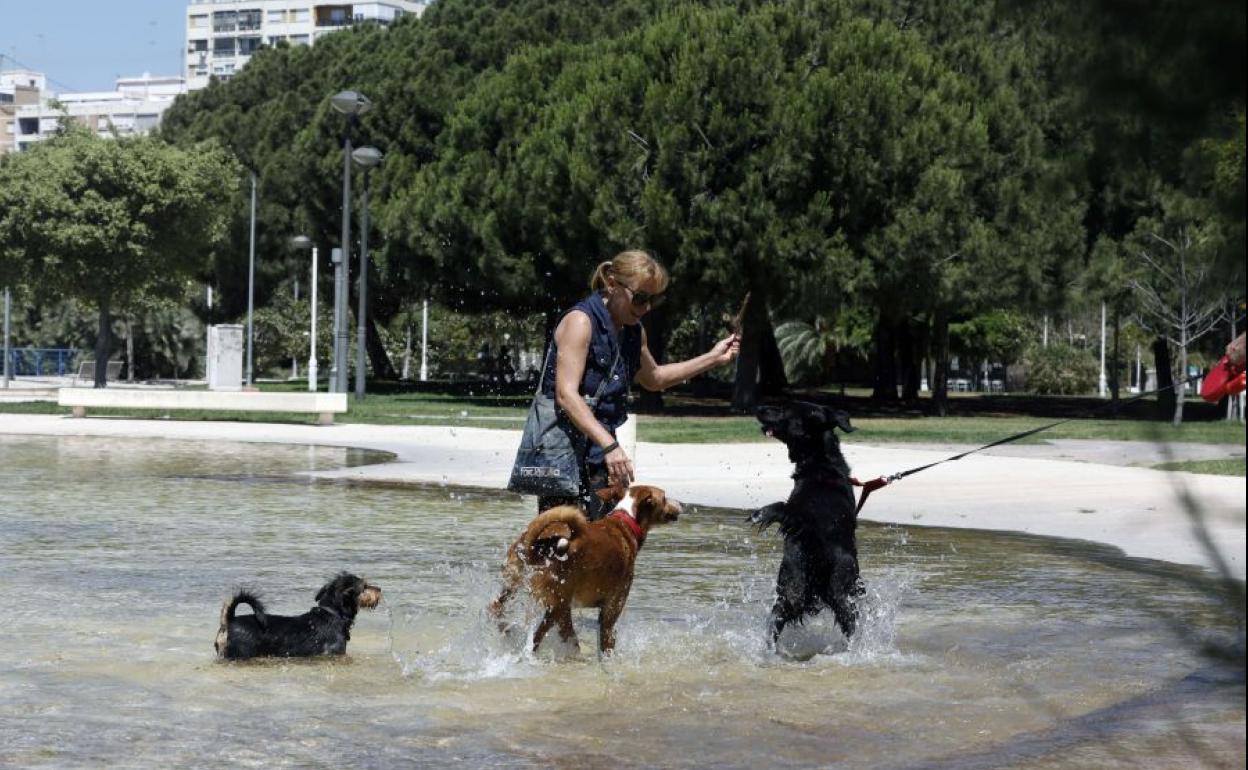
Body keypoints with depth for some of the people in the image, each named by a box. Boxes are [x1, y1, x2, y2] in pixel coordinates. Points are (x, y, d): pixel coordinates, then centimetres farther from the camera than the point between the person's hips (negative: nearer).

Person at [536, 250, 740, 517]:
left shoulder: (634, 332, 14)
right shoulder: (581, 321, -12)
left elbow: (653, 378, 35)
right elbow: (566, 394, -22)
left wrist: (713, 358, 28)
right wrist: (609, 445, -32)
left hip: (599, 458, 8)